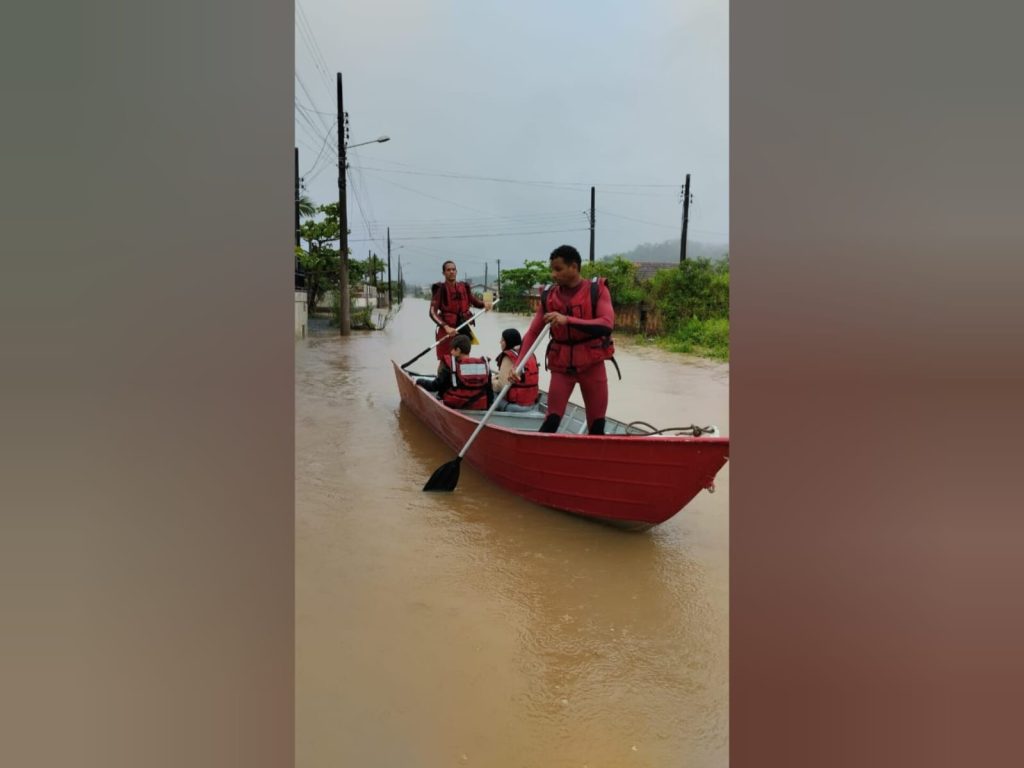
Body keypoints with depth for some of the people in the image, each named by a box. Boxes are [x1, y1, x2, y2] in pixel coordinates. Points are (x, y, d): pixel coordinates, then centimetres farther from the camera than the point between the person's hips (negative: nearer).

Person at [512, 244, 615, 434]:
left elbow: (607, 324, -20)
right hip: (561, 366, 1)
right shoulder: (549, 296, 2)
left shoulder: (597, 290, -6)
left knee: (597, 426, 7)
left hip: (592, 365, -1)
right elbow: (533, 332, 0)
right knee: (551, 422, -4)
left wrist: (568, 320, -30)